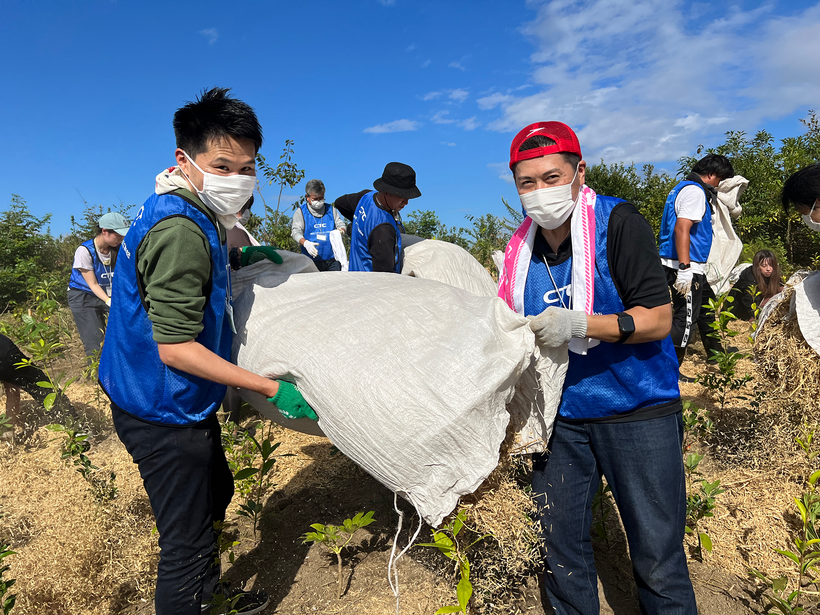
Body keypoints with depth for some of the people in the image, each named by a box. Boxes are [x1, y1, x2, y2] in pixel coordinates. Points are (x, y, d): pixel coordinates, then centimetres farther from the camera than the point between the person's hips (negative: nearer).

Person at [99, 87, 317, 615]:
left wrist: (235, 257, 10)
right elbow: (175, 347, -28)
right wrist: (273, 389, -24)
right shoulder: (180, 230, -27)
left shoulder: (191, 217, 4)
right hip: (164, 414, -11)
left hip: (182, 404, 11)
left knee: (215, 494, 28)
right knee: (187, 542, 3)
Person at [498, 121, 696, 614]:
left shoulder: (618, 223, -12)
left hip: (637, 411, -4)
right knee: (561, 546, 14)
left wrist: (579, 323, -29)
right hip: (561, 415, 5)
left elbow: (658, 319, -15)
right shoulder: (522, 248, 2)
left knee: (658, 555, 6)